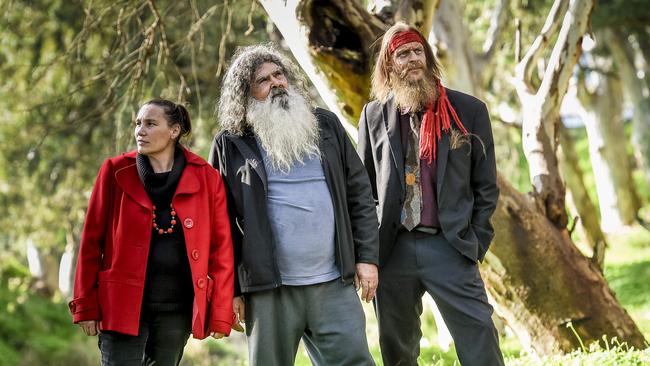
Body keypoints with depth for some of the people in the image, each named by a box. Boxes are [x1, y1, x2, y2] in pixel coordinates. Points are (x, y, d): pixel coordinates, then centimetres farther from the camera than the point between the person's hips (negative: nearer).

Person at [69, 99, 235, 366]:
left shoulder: (206, 178, 2)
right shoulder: (116, 172, 2)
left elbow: (221, 248, 3)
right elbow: (91, 241, 3)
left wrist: (220, 314, -1)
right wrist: (86, 306, -2)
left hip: (177, 310, 2)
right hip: (122, 305, -1)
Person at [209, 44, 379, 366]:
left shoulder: (326, 125, 11)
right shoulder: (231, 145, 3)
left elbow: (359, 193, 11)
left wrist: (367, 257, 3)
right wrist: (229, 288, -3)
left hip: (334, 284, 2)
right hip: (268, 290, -2)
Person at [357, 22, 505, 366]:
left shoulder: (468, 110, 3)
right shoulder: (374, 115, 8)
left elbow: (485, 186, 5)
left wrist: (475, 243, -2)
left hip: (450, 247, -2)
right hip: (392, 249, 2)